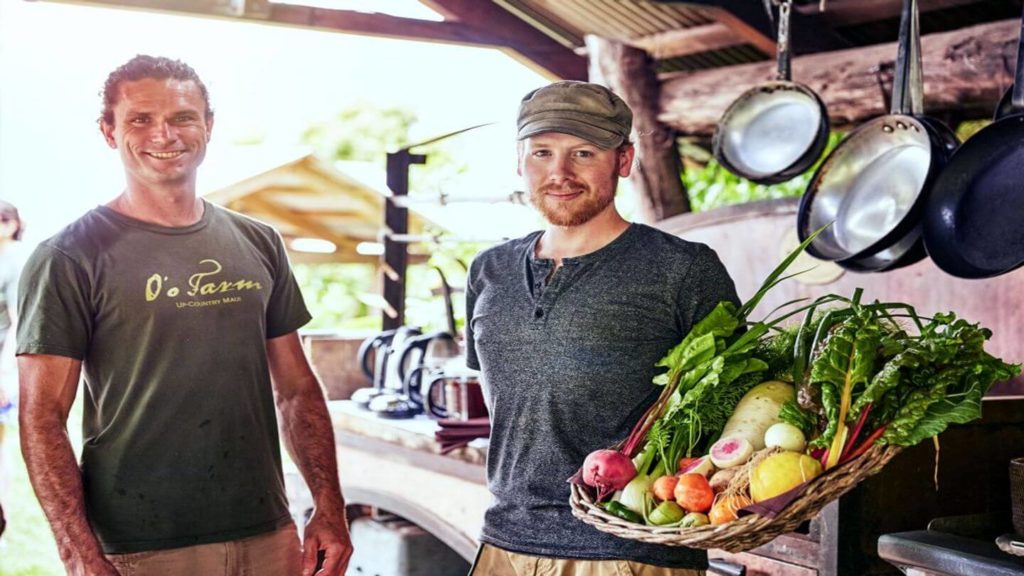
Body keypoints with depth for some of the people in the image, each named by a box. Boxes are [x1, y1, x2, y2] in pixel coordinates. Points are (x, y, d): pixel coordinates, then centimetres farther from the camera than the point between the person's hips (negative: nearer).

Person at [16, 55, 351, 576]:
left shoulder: (259, 244, 7)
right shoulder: (68, 258, -6)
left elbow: (296, 389, 10)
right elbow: (42, 417, -8)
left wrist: (329, 509, 3)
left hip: (269, 534, 4)